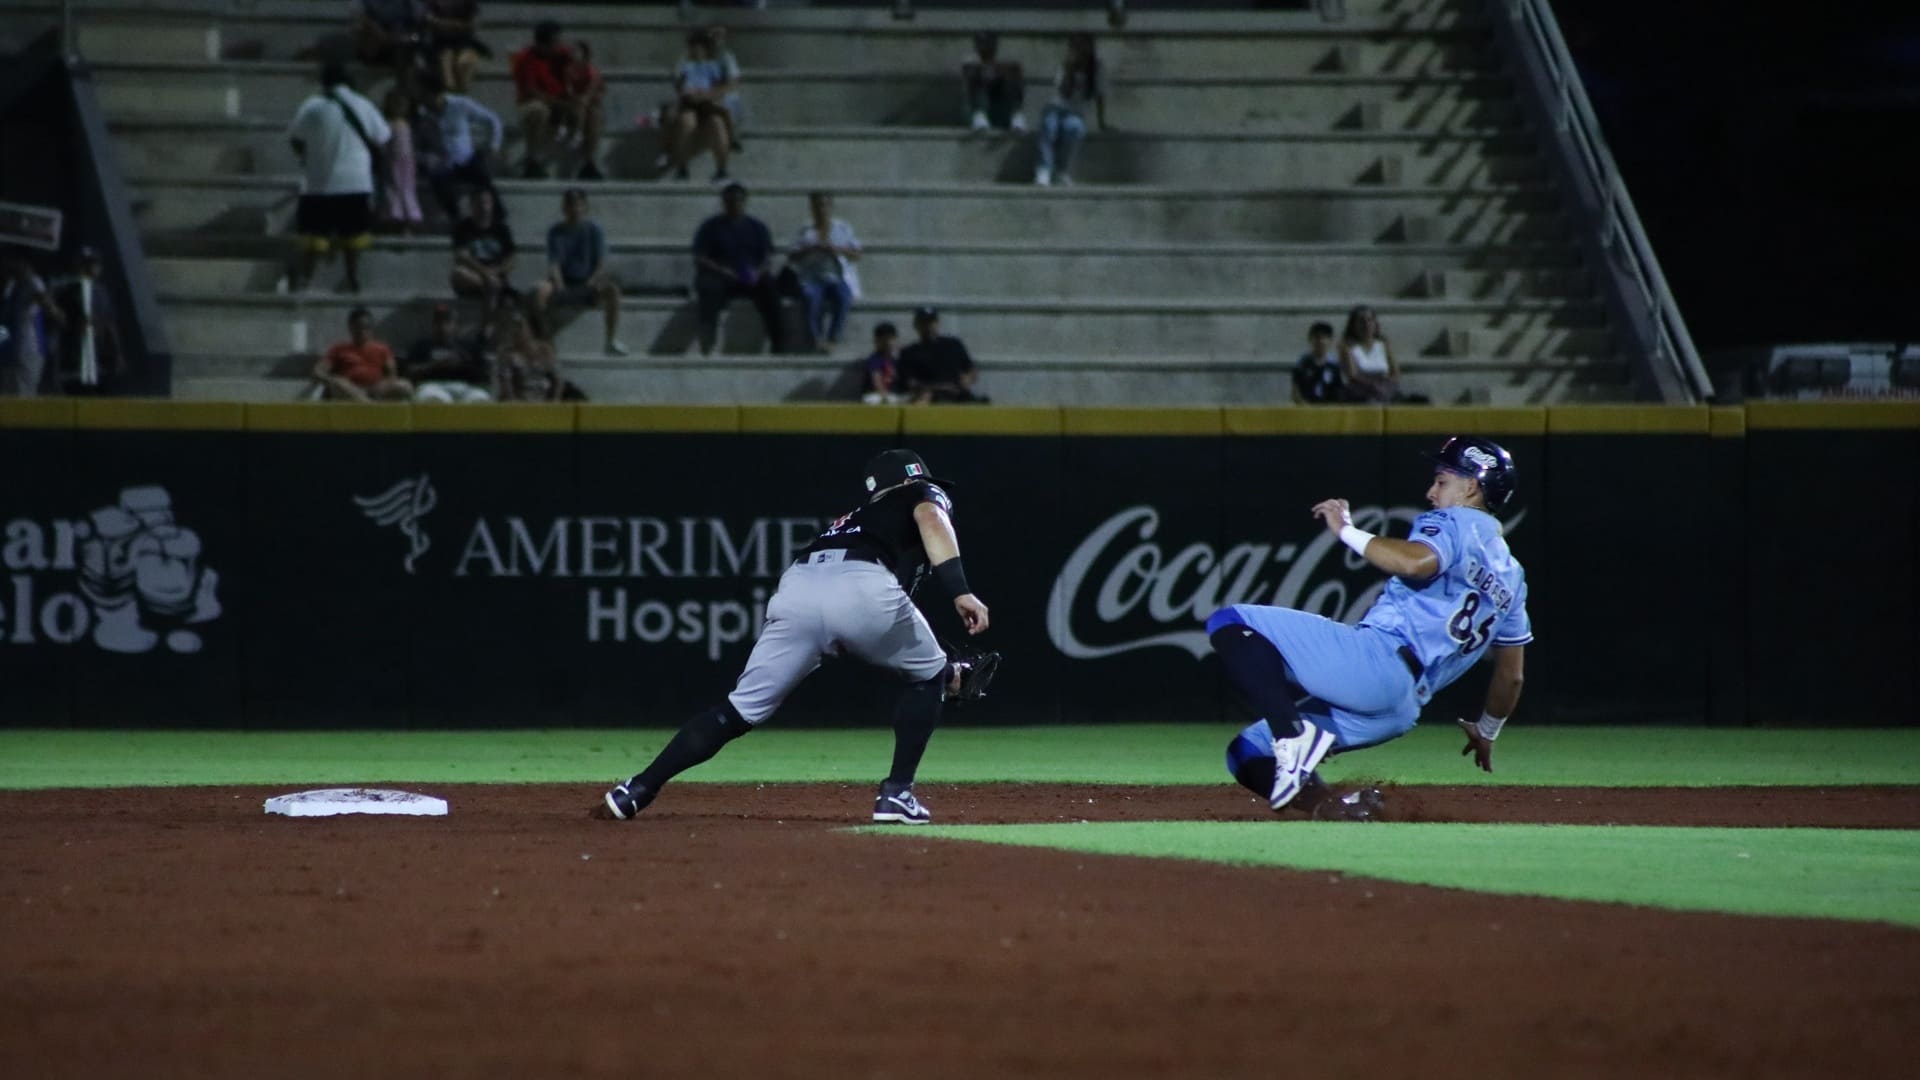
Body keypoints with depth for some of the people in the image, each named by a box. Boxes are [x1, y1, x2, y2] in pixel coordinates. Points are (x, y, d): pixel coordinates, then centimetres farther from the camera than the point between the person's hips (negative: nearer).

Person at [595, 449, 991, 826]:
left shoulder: (854, 517, 44)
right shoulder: (927, 495, 30)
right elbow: (932, 522, 2)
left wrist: (941, 667, 49)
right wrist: (960, 592, -10)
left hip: (797, 587, 5)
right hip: (865, 590, -4)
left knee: (744, 706, 7)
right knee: (929, 677, 21)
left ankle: (637, 791, -2)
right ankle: (897, 793, 11)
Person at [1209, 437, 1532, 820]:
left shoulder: (1456, 523, 3)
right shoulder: (1510, 576, 28)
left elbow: (1416, 562, -21)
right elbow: (1512, 673, 32)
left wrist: (1347, 530, -9)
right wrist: (1487, 733, 48)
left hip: (1380, 655, -9)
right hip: (1400, 712, 9)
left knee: (1230, 623, -12)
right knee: (1247, 753, 13)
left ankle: (1295, 735, -26)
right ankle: (1331, 806, -8)